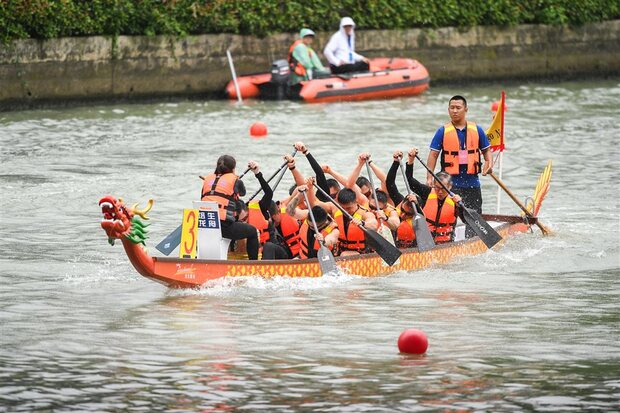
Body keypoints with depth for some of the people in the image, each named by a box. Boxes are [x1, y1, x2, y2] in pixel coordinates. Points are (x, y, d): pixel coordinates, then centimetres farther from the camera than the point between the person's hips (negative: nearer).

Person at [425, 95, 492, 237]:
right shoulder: (443, 131, -1)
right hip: (450, 183, -3)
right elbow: (433, 155, -2)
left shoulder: (476, 130, 6)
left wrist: (489, 163, -8)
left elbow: (486, 150, 14)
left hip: (472, 183, 3)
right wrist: (429, 178, -13)